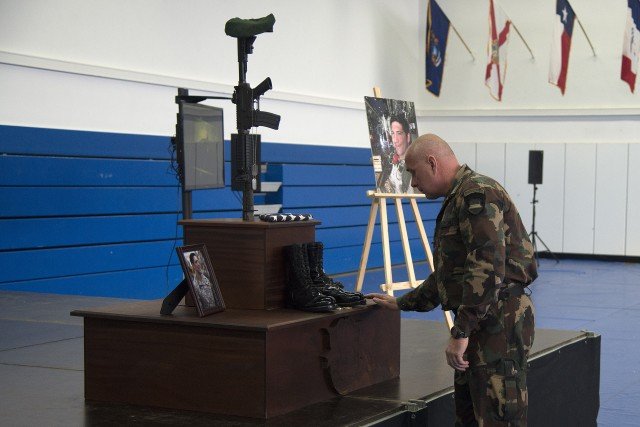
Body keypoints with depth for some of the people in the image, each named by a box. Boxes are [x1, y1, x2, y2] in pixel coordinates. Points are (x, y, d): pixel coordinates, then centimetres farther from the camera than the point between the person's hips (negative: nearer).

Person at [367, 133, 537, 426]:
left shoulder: (478, 194, -13)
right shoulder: (458, 199, 21)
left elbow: (487, 270, -23)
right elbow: (447, 275, 30)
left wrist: (461, 332, -23)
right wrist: (402, 303, 32)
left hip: (499, 322, -11)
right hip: (480, 324, 11)